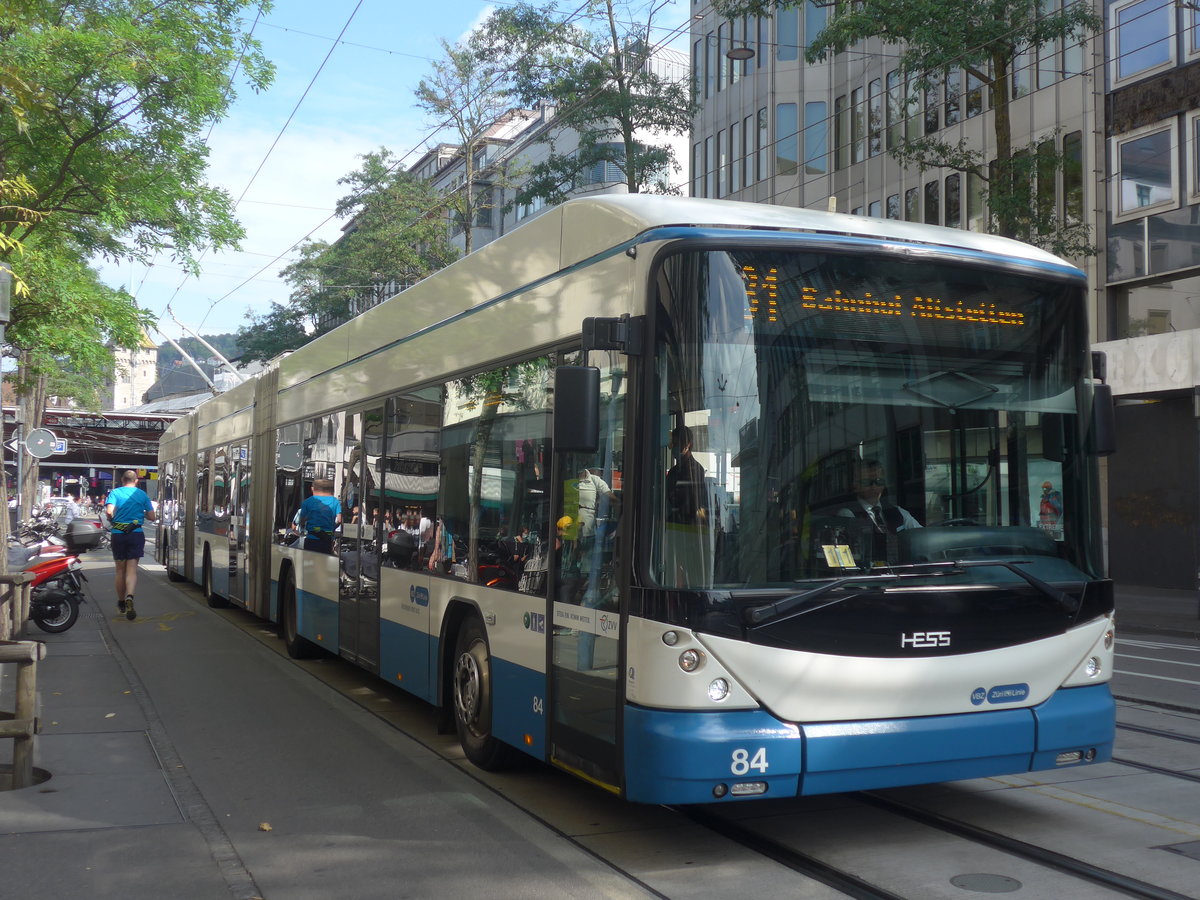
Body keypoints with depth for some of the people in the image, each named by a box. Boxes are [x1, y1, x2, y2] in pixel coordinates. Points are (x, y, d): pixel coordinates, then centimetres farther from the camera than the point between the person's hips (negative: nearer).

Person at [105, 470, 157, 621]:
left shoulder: (115, 492, 0)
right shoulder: (142, 494, 4)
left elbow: (109, 511, -15)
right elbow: (152, 517, 4)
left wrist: (112, 520, 6)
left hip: (118, 534, 1)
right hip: (136, 534, -1)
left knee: (120, 570, 14)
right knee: (132, 569, -4)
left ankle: (121, 603, 26)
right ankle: (129, 597, -30)